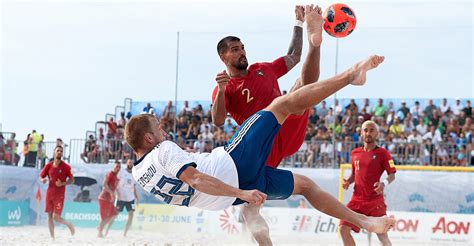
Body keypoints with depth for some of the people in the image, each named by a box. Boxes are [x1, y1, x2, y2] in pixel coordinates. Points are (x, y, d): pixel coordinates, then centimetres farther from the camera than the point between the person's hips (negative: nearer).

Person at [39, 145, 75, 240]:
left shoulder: (66, 167, -5)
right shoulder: (49, 166, 4)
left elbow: (72, 180, 0)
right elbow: (41, 176, 11)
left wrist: (62, 183, -17)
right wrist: (42, 180, -12)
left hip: (59, 195, -4)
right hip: (49, 193, 4)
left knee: (56, 217, -11)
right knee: (49, 216, 5)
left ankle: (69, 224, 18)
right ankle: (52, 237, 14)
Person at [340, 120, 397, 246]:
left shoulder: (382, 153, -3)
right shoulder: (355, 153, 12)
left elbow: (392, 174, -6)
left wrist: (384, 183, -27)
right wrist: (348, 182, 3)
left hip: (375, 200, -5)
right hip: (357, 199, 5)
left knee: (382, 234, -9)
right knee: (344, 228, -2)